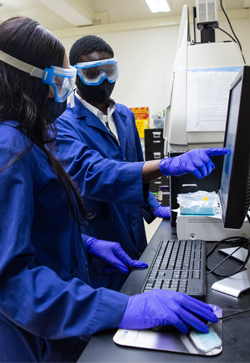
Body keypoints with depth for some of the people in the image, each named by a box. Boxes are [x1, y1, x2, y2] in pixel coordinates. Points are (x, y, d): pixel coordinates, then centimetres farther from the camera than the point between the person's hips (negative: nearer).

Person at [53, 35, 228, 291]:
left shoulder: (125, 115, 7)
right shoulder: (63, 124, -17)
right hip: (96, 249, -6)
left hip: (136, 242, 7)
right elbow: (89, 173, -34)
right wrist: (166, 166, -44)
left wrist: (153, 206, 4)